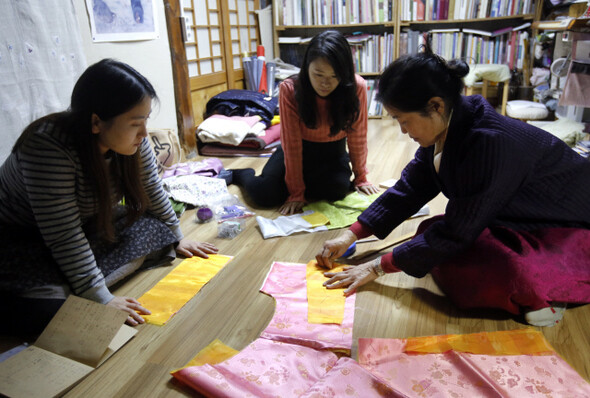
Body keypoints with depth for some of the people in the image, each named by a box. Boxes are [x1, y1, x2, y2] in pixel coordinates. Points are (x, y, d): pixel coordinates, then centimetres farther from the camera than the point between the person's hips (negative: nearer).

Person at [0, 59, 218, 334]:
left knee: (154, 234, -9)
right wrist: (102, 300, -31)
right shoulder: (47, 147, -34)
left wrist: (176, 238, 8)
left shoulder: (131, 139, -15)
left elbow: (152, 193, 0)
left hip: (87, 224, 7)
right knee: (51, 305, -31)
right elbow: (64, 239, -32)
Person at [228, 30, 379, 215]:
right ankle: (238, 174, 15)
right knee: (264, 194, -21)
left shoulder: (356, 87, -22)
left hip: (332, 152, 2)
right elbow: (292, 144, -23)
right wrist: (296, 192, -22)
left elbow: (357, 136, -10)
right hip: (300, 150, -1)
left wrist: (360, 177, -2)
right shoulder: (290, 89, -25)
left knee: (339, 188, -29)